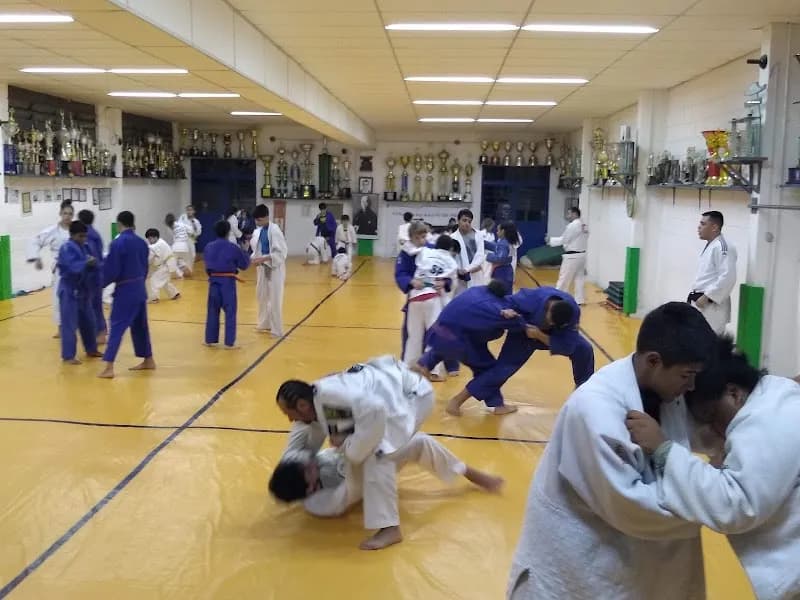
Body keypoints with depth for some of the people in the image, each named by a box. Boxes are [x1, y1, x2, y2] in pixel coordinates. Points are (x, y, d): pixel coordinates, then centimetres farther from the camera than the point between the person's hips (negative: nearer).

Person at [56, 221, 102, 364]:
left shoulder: (84, 247, 11)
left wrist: (93, 263, -15)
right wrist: (86, 263, -43)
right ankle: (68, 356, 0)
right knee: (69, 324, -6)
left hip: (82, 290, 8)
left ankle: (91, 349, 31)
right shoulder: (66, 248, -15)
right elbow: (73, 266, -28)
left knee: (88, 321, 17)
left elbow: (89, 265, 7)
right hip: (69, 291, -8)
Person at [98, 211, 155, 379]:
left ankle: (109, 368, -10)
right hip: (139, 288, 7)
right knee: (140, 325, 19)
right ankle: (148, 360, 28)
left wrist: (102, 283, 5)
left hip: (124, 290, -7)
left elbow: (111, 270, -13)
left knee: (117, 327, -6)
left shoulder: (117, 243, -15)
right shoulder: (142, 242, 7)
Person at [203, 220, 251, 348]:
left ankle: (210, 339, 20)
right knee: (230, 311, 3)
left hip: (213, 280, 4)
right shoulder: (233, 248, -12)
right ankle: (229, 342, 3)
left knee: (212, 310, 14)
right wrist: (244, 253, 15)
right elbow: (244, 264, -2)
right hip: (227, 281, -4)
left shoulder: (208, 247, 1)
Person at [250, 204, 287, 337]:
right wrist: (253, 258, -7)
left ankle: (277, 330, 6)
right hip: (263, 268, 8)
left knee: (275, 300, -3)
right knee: (261, 296, 17)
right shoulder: (258, 231, 3)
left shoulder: (274, 230, -18)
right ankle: (265, 323, 35)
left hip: (275, 268, -8)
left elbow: (281, 252, -21)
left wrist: (263, 258, -26)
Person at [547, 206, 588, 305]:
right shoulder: (584, 226, 12)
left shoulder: (573, 225, -17)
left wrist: (550, 240, -3)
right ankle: (579, 300, 17)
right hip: (582, 255, 9)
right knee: (579, 278, 13)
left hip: (572, 256, -9)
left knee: (564, 279, -3)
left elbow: (563, 240, -14)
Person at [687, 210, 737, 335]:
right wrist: (695, 296, 16)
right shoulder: (710, 246, 17)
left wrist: (707, 297, -21)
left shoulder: (722, 247, -16)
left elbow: (727, 278, -23)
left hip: (712, 306, -11)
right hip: (702, 304, 11)